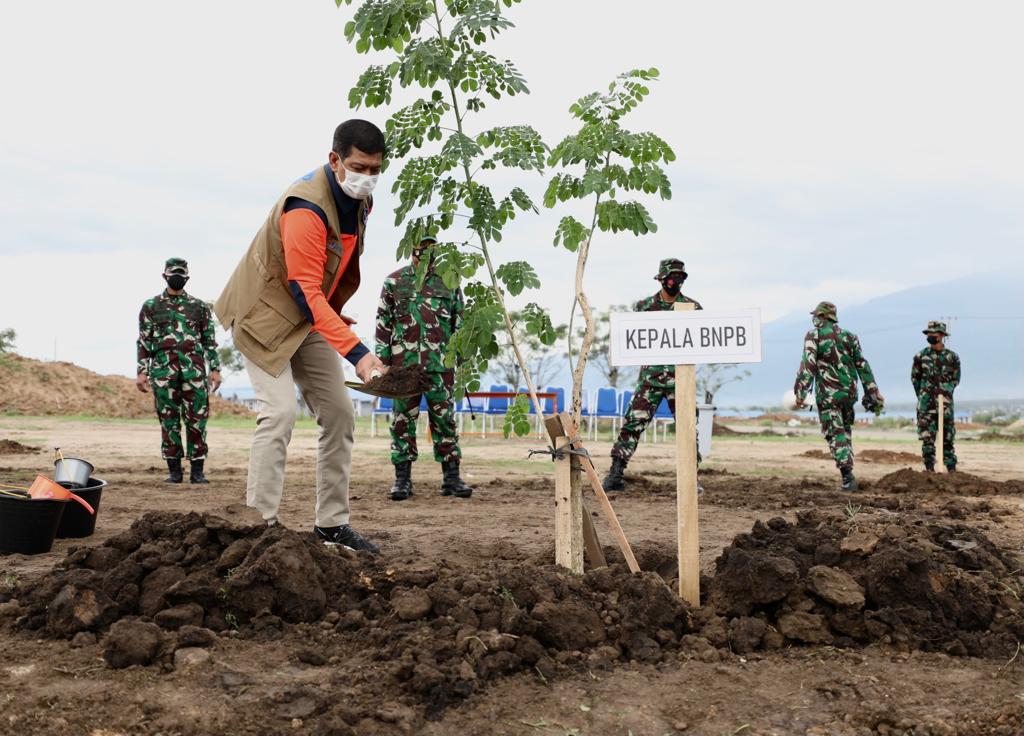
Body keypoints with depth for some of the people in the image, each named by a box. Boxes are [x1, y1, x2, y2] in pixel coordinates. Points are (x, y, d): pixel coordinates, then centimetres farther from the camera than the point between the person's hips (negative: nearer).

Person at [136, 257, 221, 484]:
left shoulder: (199, 306, 13)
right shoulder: (151, 306, 12)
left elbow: (210, 340, 12)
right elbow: (143, 342, 9)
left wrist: (215, 369, 4)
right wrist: (141, 372, 1)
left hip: (194, 369, 0)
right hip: (163, 369, 0)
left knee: (197, 419, -3)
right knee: (168, 420, 2)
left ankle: (197, 471, 2)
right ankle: (175, 471, 9)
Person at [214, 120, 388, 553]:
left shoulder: (359, 199, -1)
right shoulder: (306, 208, -29)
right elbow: (307, 292, -33)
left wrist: (334, 315, 14)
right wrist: (357, 354, -40)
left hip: (308, 319, 8)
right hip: (265, 314, -8)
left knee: (339, 413, 3)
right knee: (280, 411, -20)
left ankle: (332, 524, 10)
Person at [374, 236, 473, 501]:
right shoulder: (394, 281, 7)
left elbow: (459, 323, 14)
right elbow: (383, 323, 8)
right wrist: (383, 360, 3)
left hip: (441, 362, 1)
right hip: (404, 362, -1)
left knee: (444, 418, 4)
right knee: (403, 418, 2)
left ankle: (451, 477, 10)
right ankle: (402, 477, 9)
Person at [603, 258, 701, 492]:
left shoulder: (693, 308, 4)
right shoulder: (644, 306, 4)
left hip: (680, 379, 1)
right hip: (650, 378, -1)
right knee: (632, 424, -6)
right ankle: (616, 475, -1)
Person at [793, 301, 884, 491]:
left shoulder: (813, 335, -4)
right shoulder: (849, 336, 11)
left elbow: (808, 364, -15)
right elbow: (862, 365, 10)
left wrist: (800, 392, -16)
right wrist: (873, 391, 14)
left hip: (827, 394, -5)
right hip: (849, 390, 5)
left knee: (835, 433, -3)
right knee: (846, 430, 18)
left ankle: (848, 475, -15)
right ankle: (847, 473, 17)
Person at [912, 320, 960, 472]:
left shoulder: (952, 357, 3)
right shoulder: (921, 356, 3)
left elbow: (955, 379, 10)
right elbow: (915, 377, 10)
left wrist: (946, 393, -2)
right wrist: (922, 396, 7)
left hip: (945, 402, 0)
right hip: (926, 403, 0)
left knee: (947, 436, 4)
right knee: (927, 436, -3)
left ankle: (951, 468, 10)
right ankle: (929, 468, 2)